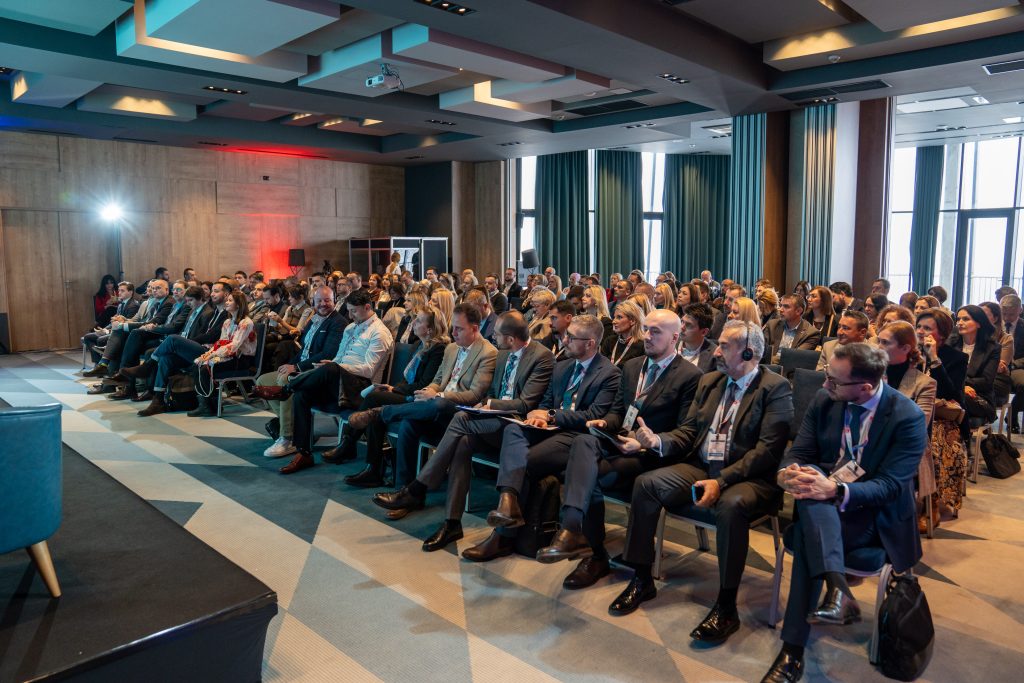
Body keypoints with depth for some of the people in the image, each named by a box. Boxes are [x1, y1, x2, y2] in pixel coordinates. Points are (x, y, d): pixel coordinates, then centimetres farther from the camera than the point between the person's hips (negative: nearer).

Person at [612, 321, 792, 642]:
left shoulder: (776, 388, -7)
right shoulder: (710, 381, 14)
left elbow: (767, 450, -16)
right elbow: (688, 432, 13)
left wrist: (722, 481, -26)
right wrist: (659, 440, -10)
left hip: (748, 477, -6)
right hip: (701, 467, 6)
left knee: (730, 505, -37)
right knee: (646, 484, -15)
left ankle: (726, 606, -19)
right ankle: (642, 580, -1)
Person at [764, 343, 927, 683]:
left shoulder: (908, 417, -13)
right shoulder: (824, 400, 0)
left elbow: (891, 485, -18)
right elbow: (798, 453, 2)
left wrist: (837, 491, -36)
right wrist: (787, 472, -24)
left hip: (876, 515, -4)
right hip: (821, 508, 4)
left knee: (808, 535, -33)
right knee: (809, 482, -33)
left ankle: (793, 651, -30)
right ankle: (837, 588, -40)